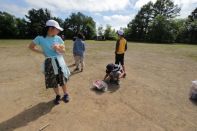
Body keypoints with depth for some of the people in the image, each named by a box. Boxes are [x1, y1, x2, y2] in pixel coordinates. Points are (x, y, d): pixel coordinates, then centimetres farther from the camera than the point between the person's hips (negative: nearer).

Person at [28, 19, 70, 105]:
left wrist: (58, 48, -18)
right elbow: (31, 47, 7)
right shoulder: (40, 38, -8)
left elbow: (63, 50, 3)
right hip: (49, 63, -1)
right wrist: (42, 52, -4)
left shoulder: (58, 38, -2)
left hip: (59, 61, 1)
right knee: (53, 81, 9)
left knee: (63, 79, 4)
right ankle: (58, 95, 31)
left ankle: (65, 94, 26)